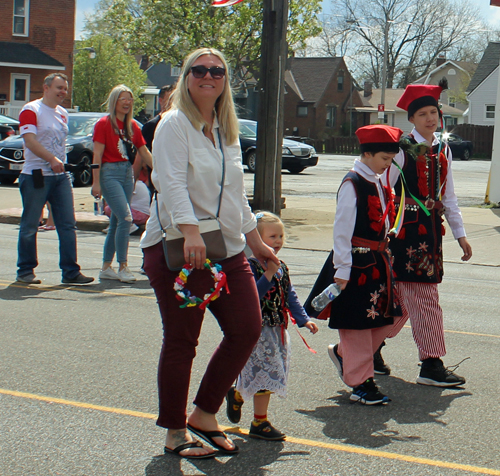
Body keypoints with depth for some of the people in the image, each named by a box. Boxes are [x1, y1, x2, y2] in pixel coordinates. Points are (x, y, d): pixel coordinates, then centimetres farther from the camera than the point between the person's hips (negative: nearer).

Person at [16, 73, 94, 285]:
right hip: (36, 175, -7)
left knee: (68, 224, 2)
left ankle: (70, 271, 5)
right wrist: (52, 159, -31)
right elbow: (30, 141, -20)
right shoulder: (31, 110, -8)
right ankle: (25, 271, 12)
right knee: (30, 225, 2)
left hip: (60, 176, 7)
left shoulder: (62, 113, 16)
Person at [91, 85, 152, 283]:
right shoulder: (104, 124, -5)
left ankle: (106, 267, 17)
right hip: (109, 173, -7)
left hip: (127, 173, 7)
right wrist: (96, 182, -13)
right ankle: (123, 267, -10)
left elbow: (144, 152, 15)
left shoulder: (133, 126, 12)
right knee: (125, 217, -16)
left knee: (116, 222, 9)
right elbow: (97, 154, -9)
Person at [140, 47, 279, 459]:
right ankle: (176, 433, 13)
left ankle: (204, 415, 17)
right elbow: (171, 182, -20)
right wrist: (191, 231, -34)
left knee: (247, 329, 1)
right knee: (181, 342, -1)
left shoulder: (227, 131, 18)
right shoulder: (175, 124, -6)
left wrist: (256, 240, 26)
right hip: (178, 249, -7)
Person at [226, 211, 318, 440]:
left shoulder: (281, 267, 10)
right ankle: (260, 423, 5)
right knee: (265, 372, -7)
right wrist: (268, 274, -28)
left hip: (278, 329, 8)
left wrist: (304, 319, 8)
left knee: (270, 375, 12)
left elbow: (290, 296, 16)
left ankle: (237, 395, 37)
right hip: (259, 328, -8)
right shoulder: (251, 266, -15)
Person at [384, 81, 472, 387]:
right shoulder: (403, 147, -7)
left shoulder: (443, 151, 13)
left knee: (406, 296, 10)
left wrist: (460, 234, 17)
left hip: (431, 229, 7)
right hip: (407, 228, -7)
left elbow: (448, 195, 19)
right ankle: (432, 365, -1)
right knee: (424, 295, -7)